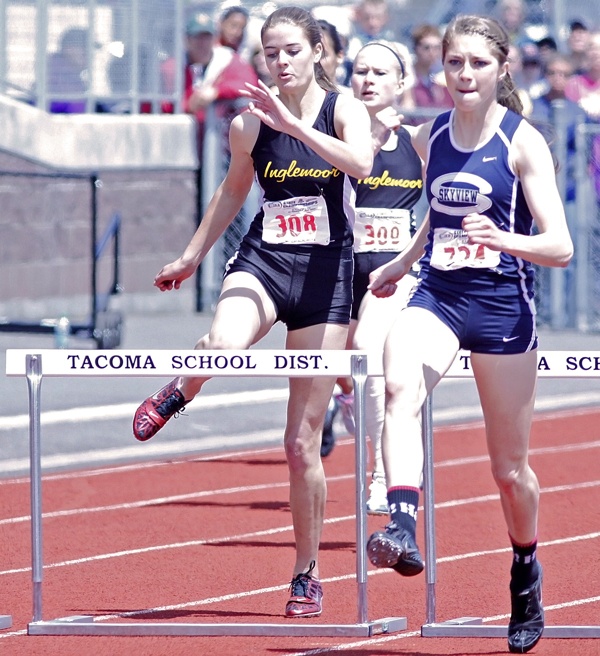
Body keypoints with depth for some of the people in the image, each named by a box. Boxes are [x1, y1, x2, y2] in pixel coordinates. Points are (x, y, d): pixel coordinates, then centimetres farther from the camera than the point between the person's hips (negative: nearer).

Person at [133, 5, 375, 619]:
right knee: (222, 343, -37)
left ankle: (306, 575, 18)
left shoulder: (343, 109, -5)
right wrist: (191, 256, 28)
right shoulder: (249, 123, 2)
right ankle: (175, 396, 0)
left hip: (325, 274, -1)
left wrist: (293, 122, -31)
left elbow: (361, 163, -26)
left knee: (302, 443, 2)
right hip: (261, 262, 1)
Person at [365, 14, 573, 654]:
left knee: (509, 469, 9)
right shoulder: (429, 137, 5)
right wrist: (401, 264, 33)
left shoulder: (522, 141, -8)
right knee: (399, 386, -33)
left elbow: (560, 246, -14)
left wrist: (502, 238, -31)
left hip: (503, 305, -3)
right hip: (436, 296, 3)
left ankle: (526, 571, 36)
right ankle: (402, 530, -46)